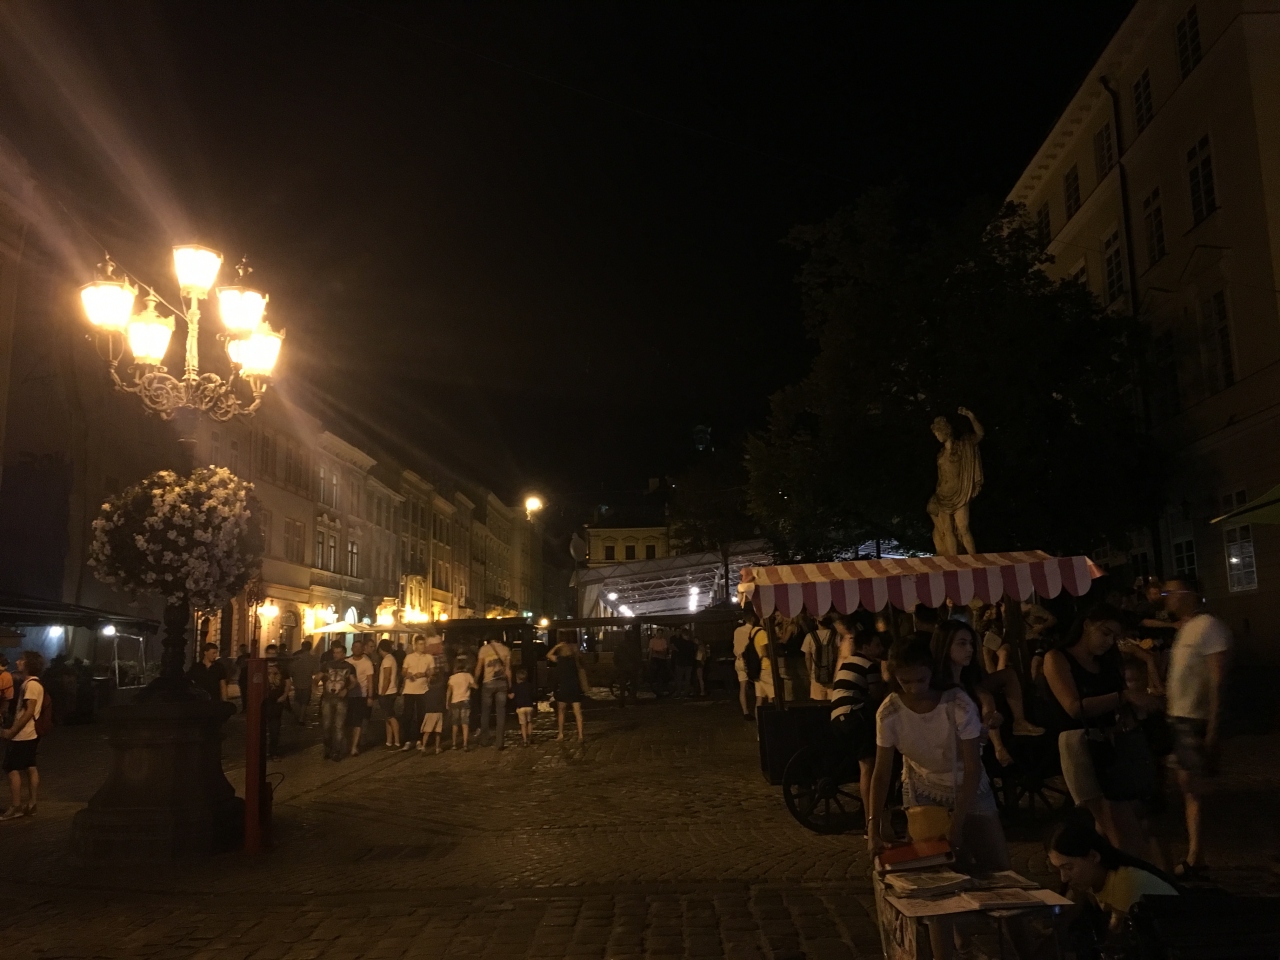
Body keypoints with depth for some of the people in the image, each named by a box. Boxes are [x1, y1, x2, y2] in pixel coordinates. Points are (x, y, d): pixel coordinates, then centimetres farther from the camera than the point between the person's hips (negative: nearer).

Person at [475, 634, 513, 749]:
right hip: (502, 683, 1)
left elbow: (479, 667, 1)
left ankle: (484, 740, 16)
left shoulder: (484, 648, 3)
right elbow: (508, 669, 4)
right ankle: (500, 742, 1)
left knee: (485, 712, 12)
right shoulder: (506, 649, 6)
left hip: (488, 682, -1)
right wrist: (510, 685, 9)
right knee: (501, 712, 4)